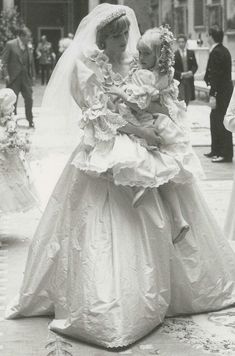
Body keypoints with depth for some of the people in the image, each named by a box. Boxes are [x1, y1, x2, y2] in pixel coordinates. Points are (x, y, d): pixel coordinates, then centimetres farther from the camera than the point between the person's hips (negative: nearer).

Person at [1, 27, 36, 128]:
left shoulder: (29, 47, 8)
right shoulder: (10, 45, -6)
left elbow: (31, 62, 16)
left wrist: (33, 75, 11)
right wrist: (6, 75, -13)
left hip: (26, 77, 4)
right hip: (13, 78, -4)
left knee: (29, 99, 5)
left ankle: (30, 120, 18)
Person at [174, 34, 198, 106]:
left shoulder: (191, 53, 8)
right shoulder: (175, 54, -3)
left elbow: (195, 66, 8)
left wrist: (191, 72, -12)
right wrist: (181, 74, -18)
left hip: (189, 80, 4)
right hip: (179, 80, -4)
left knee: (187, 100, 10)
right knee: (181, 100, -11)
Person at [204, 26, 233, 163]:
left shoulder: (216, 53, -18)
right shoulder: (224, 50, 12)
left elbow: (216, 75, -22)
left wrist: (213, 96, -22)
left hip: (221, 91, -10)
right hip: (225, 89, 10)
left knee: (221, 121, -5)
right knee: (215, 118, 17)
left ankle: (226, 154, 0)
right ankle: (216, 150, 25)